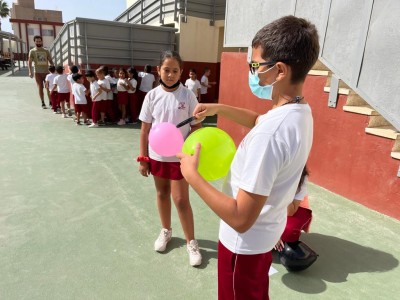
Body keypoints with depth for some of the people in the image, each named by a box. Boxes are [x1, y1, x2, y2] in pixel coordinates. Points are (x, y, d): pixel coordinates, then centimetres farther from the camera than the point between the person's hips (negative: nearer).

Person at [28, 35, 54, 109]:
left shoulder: (46, 51, 8)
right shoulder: (32, 51, 2)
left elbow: (50, 61, 10)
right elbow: (29, 62, -2)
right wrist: (30, 71, -13)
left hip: (47, 72, 1)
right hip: (38, 72, -1)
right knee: (40, 88, 2)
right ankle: (43, 103, 9)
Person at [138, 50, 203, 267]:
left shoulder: (188, 96, -9)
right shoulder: (152, 96, -3)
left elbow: (196, 127, -5)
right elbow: (145, 130, 1)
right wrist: (143, 159, 0)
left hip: (180, 156, -3)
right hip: (157, 156, 3)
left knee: (181, 200, 2)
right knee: (162, 194, 18)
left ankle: (191, 242, 20)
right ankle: (166, 231, 41)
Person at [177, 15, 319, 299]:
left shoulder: (271, 132, -36)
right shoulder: (300, 113, -5)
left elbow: (241, 219, -35)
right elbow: (257, 119, 17)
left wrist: (191, 174, -26)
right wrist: (219, 108, 5)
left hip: (245, 241, -8)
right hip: (266, 231, 8)